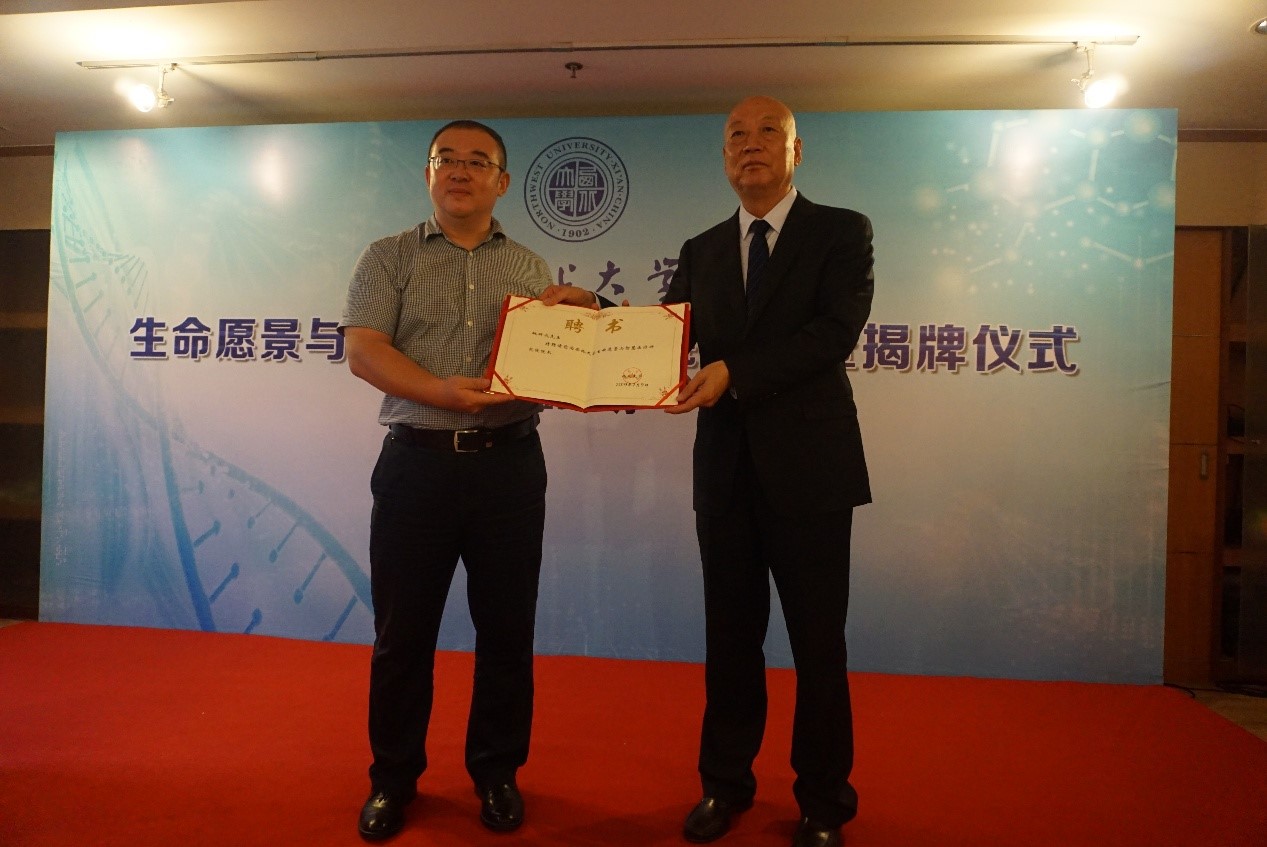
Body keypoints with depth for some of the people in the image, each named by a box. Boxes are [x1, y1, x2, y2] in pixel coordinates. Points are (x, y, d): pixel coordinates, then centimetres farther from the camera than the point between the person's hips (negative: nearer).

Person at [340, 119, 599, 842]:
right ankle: (394, 778, 26)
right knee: (403, 628, 7)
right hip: (418, 459, -1)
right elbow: (364, 351, -5)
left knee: (507, 627, 7)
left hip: (510, 462, 2)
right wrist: (441, 390, -21)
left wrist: (583, 309, -4)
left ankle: (498, 773, 26)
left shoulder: (532, 268, 14)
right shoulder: (389, 258, 8)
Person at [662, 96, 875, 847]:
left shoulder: (842, 231, 0)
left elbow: (835, 331, -14)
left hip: (808, 466, -3)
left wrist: (735, 372, -25)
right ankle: (726, 783, 31)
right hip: (726, 467, 4)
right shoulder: (702, 250, 13)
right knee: (730, 636, 14)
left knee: (818, 641, 8)